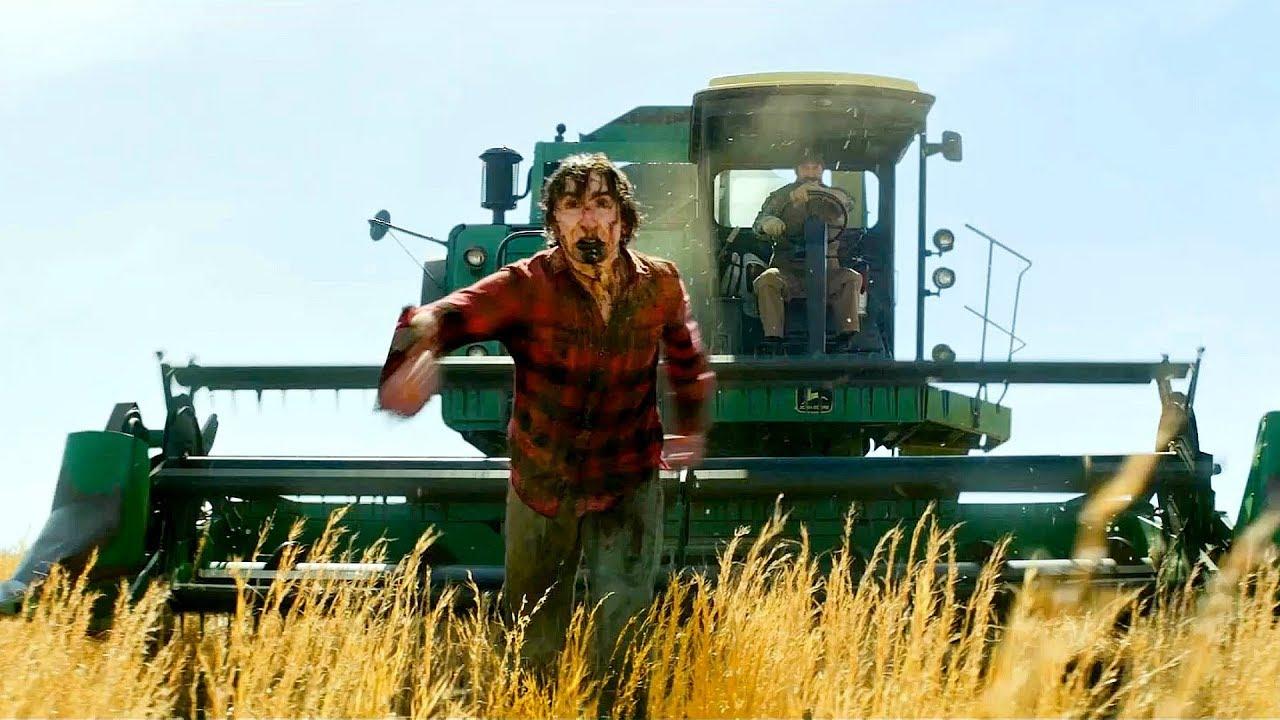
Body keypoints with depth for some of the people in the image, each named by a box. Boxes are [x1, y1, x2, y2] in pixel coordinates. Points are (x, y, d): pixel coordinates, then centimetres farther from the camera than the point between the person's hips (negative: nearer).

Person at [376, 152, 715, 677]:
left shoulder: (660, 285, -8)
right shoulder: (525, 288, -19)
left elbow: (685, 353, 15)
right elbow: (445, 316, -36)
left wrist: (691, 425, 23)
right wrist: (416, 352, -59)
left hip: (630, 487, 0)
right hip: (542, 486, 0)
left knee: (624, 644, -1)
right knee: (534, 641, 17)